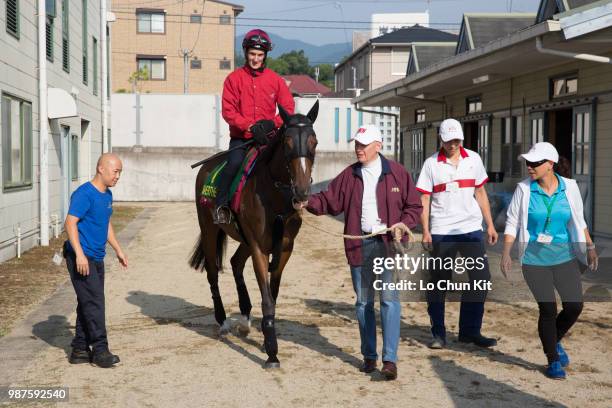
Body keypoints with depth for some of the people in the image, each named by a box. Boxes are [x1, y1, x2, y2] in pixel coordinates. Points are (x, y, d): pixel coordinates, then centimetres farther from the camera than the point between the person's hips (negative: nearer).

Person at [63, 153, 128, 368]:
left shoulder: (107, 195, 12)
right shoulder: (84, 194, -15)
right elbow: (70, 223, -22)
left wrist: (118, 250, 25)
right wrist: (80, 254, -29)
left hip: (96, 258, 9)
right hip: (81, 259, -9)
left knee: (88, 304, 12)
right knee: (93, 303, -8)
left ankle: (80, 350, 19)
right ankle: (100, 350, -2)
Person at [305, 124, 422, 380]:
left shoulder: (397, 173, 1)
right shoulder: (349, 175, 7)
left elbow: (414, 206, 4)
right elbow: (329, 201, 5)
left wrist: (404, 223, -14)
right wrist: (307, 202, -14)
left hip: (388, 244, -3)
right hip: (360, 244, 3)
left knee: (389, 299, -10)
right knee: (363, 301, 10)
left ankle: (390, 359, -8)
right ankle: (369, 356, 23)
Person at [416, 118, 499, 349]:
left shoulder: (473, 159, 9)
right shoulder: (431, 164, 0)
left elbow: (480, 193, 14)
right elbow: (424, 199, -1)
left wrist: (490, 225, 10)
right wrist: (425, 231, -9)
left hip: (471, 229, 3)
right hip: (441, 232, -3)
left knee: (481, 278, -2)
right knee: (439, 283, 1)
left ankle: (470, 331, 9)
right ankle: (438, 334, 12)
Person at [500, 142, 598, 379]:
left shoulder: (569, 187, -2)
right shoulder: (524, 189, -7)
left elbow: (578, 221, 10)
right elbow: (512, 223, -2)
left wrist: (589, 247, 3)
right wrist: (506, 253, -10)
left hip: (564, 257, 2)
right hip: (534, 260, -2)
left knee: (574, 306, -2)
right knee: (548, 309, -4)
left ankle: (555, 341, 29)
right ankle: (553, 361, 15)